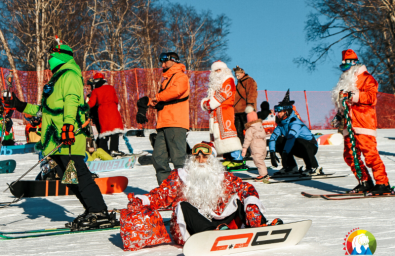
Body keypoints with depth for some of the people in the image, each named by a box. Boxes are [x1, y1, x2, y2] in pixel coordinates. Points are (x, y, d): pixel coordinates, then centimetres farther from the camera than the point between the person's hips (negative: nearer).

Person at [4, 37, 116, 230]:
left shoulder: (69, 75, -2)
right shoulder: (57, 78, 27)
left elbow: (71, 101, -18)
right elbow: (46, 110, 31)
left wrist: (68, 125, -31)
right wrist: (21, 106, 32)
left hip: (68, 136, -10)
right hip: (58, 137, 10)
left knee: (78, 174, -14)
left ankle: (100, 213, -14)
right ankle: (92, 212, 10)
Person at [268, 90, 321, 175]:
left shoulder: (295, 122, -23)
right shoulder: (281, 123, 2)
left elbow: (291, 138, -36)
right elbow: (273, 137, -7)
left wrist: (284, 154, -43)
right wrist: (272, 153, -21)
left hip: (311, 148, -8)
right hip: (299, 149, 8)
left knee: (298, 141, -39)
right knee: (278, 140, -3)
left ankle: (314, 168, -22)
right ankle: (291, 167, 0)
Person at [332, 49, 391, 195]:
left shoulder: (366, 78, 3)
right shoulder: (345, 81, 26)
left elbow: (372, 97, -13)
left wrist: (354, 95, -22)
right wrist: (340, 114, 24)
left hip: (364, 121, -8)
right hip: (349, 124, 8)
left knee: (370, 153, -14)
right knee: (350, 155, 2)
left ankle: (383, 184, -11)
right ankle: (365, 182, 10)